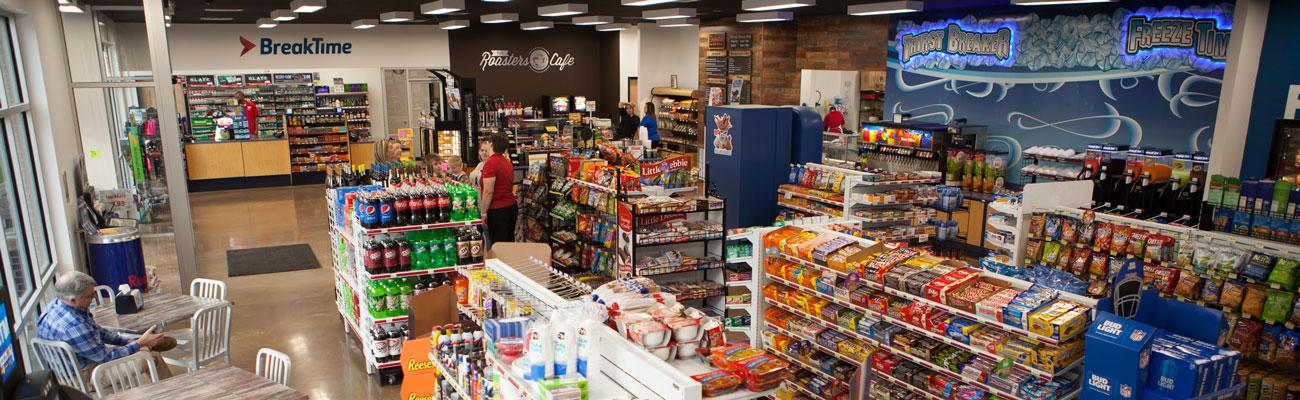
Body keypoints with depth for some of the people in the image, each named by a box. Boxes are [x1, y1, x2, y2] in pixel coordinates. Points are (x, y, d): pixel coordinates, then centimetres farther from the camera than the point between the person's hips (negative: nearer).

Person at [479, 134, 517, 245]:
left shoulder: (491, 162, -14)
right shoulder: (507, 162, 11)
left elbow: (488, 191, -18)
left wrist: (483, 212, -11)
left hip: (497, 210, -8)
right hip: (512, 207, 8)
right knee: (509, 243, 13)